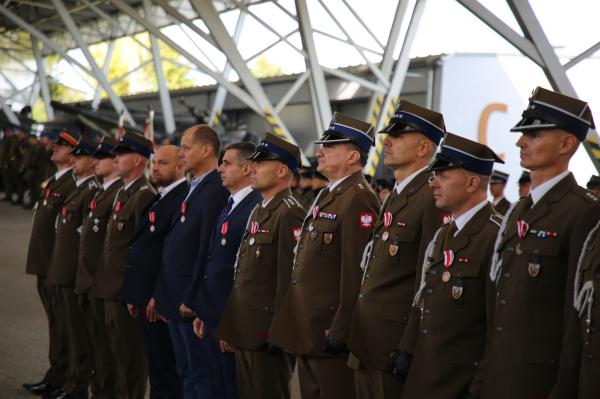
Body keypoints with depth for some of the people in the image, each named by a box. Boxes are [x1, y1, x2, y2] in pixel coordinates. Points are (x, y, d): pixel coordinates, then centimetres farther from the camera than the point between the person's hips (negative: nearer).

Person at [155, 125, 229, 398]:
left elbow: (208, 250, -22)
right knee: (186, 373, 16)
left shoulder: (216, 191, -17)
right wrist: (164, 295, 16)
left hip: (192, 301, -10)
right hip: (176, 300, 10)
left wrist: (192, 299, -20)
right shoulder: (194, 189, 14)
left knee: (201, 374, -2)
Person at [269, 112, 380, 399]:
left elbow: (355, 271, -21)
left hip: (329, 329, -10)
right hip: (307, 329, 10)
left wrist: (340, 332, -22)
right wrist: (297, 322, 17)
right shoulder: (327, 195, 15)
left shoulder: (358, 199, -16)